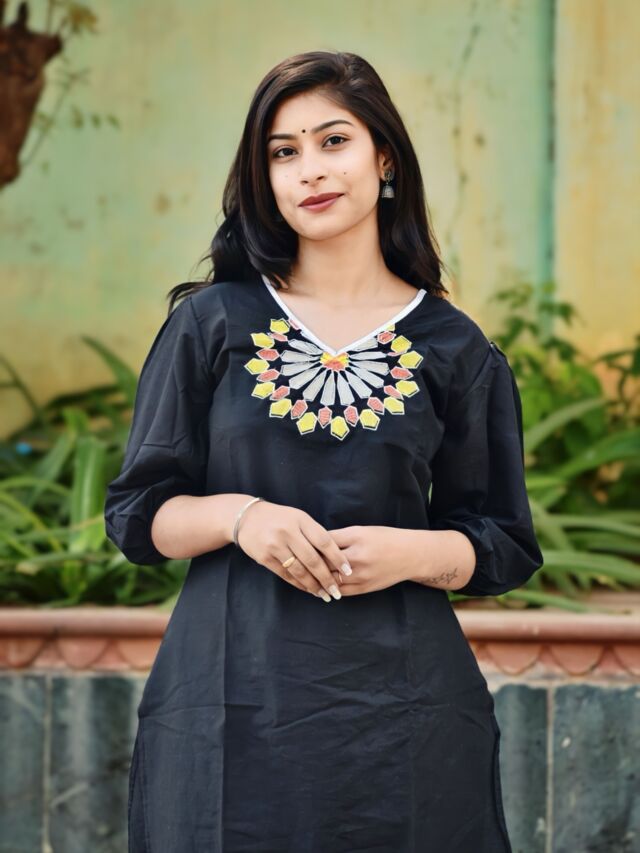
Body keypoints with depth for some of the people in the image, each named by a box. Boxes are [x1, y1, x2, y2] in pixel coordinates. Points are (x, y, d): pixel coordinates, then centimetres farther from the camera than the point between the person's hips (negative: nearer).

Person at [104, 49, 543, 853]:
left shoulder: (454, 349, 4)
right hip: (230, 710, 0)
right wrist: (238, 515, -14)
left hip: (401, 714, 0)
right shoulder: (212, 323, 4)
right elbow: (135, 513, 5)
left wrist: (412, 553, -13)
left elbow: (505, 547, 7)